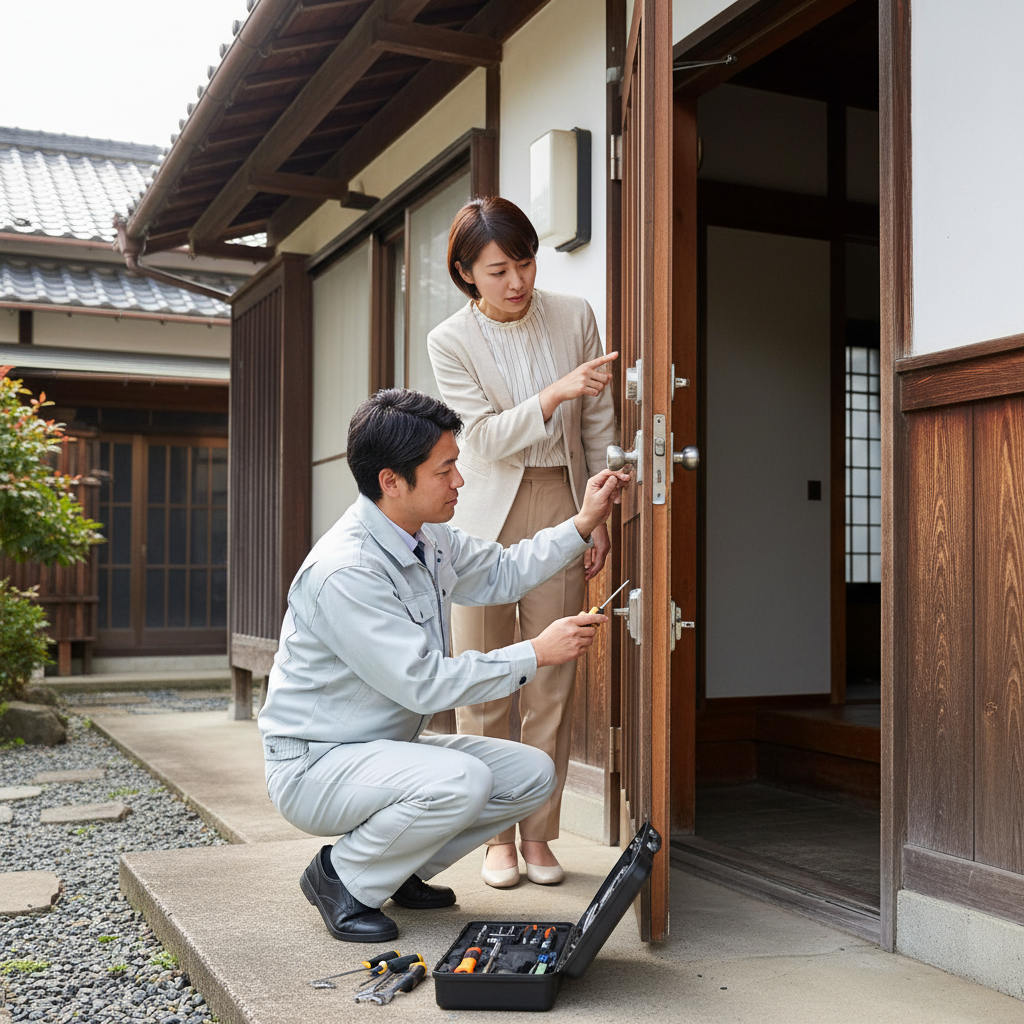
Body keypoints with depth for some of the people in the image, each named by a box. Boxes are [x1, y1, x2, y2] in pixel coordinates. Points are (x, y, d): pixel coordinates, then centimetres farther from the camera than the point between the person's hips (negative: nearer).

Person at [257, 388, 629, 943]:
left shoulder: (427, 537, 0)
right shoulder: (342, 571, -29)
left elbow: (502, 572, 19)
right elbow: (425, 684, -28)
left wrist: (583, 523, 10)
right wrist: (537, 653, -23)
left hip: (390, 748, 9)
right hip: (315, 767, -9)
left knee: (533, 773, -1)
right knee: (462, 781, -32)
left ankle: (399, 868, 14)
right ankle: (341, 877, -6)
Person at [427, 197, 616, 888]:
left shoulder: (575, 317, 2)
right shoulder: (451, 341, -5)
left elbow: (598, 424, 7)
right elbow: (486, 437, -14)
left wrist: (599, 516, 5)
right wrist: (557, 392, -27)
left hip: (560, 510, 2)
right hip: (487, 517, -1)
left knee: (554, 681, 2)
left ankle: (539, 834, 14)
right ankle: (496, 837, 14)